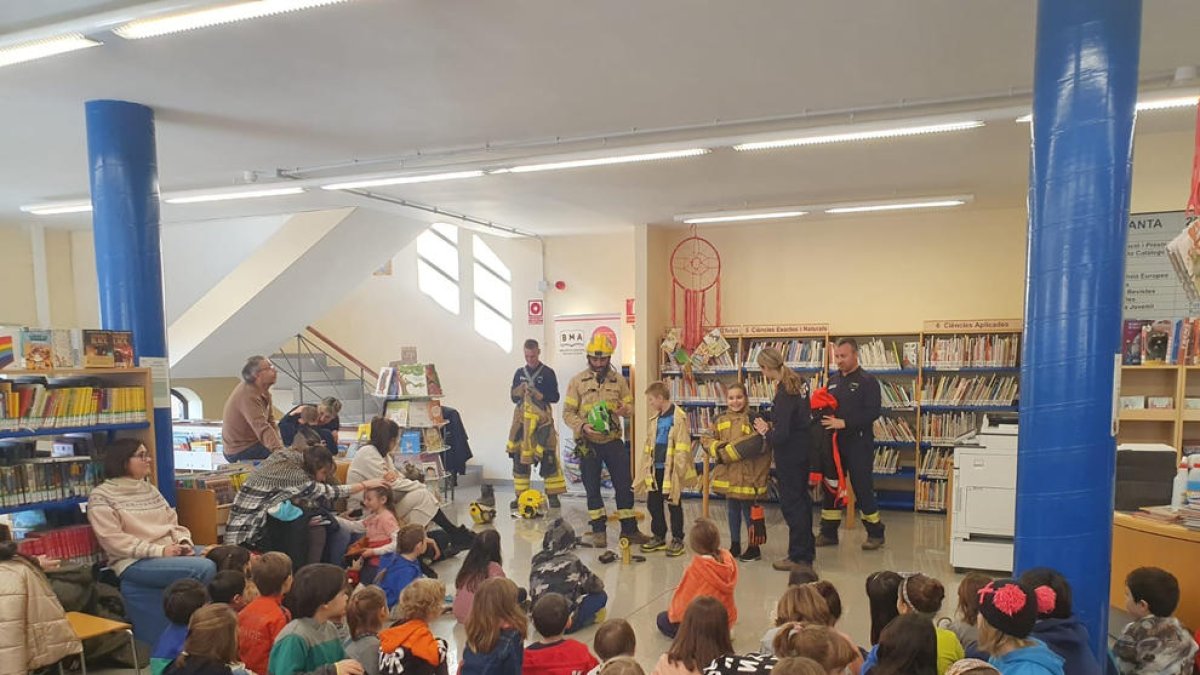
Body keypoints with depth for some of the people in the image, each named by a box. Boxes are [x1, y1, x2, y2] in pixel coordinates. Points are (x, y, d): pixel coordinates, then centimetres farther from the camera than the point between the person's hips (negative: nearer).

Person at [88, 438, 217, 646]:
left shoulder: (150, 489, 19)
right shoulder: (101, 496, -2)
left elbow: (173, 523, 17)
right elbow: (113, 540, -12)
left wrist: (184, 543, -5)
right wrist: (159, 551, -18)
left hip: (170, 555, 7)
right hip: (134, 563, -7)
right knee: (205, 568, -28)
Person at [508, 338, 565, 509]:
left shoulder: (548, 373, 0)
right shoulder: (519, 373, 12)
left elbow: (555, 397, -2)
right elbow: (513, 396, 12)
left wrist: (538, 394, -16)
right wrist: (520, 390, -8)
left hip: (542, 420, -4)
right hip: (522, 418, 4)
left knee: (548, 458, -6)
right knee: (519, 457, 5)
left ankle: (553, 495, 2)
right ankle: (520, 495, 14)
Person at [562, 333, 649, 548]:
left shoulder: (618, 380, 4)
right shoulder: (577, 381, -2)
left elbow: (630, 405, 8)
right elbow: (568, 412, -2)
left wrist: (624, 409, -16)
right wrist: (582, 426, -20)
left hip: (613, 440, 2)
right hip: (588, 443, -2)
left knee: (625, 484, 4)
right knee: (592, 488, 7)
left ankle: (629, 529, 17)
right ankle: (599, 532, 20)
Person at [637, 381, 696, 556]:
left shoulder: (679, 417, -13)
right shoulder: (655, 419, 11)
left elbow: (682, 447, -16)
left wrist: (679, 470, -18)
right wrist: (646, 467, 15)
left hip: (671, 470, -7)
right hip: (656, 469, 7)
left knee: (674, 505, 5)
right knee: (653, 503, 12)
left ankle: (677, 539, 18)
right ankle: (659, 536, 27)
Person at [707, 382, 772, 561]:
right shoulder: (721, 420, 8)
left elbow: (760, 444, -18)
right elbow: (712, 442, 12)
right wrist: (719, 449, -13)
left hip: (747, 475, -6)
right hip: (728, 474, 6)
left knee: (748, 511, 5)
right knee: (732, 511, 17)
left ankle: (754, 548, 19)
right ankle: (735, 546, 30)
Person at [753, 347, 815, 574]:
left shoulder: (784, 394, -25)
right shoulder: (798, 383, 2)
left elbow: (780, 436, -27)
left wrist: (766, 431, -8)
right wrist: (773, 427, 10)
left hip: (790, 454, -9)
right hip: (804, 448, 9)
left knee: (791, 503, 2)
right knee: (801, 498, 20)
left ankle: (798, 557, 11)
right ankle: (807, 549, 34)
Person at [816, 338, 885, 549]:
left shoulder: (867, 381, -7)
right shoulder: (832, 380, 12)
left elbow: (873, 412, -17)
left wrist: (844, 423, -23)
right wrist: (821, 413, -6)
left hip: (858, 443, -6)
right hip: (834, 442, 6)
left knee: (863, 488, 0)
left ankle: (875, 533, 17)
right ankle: (828, 533, 19)